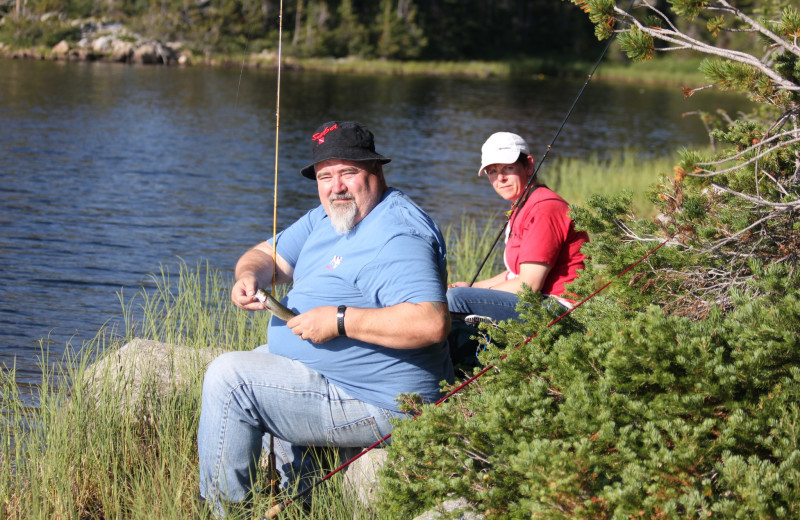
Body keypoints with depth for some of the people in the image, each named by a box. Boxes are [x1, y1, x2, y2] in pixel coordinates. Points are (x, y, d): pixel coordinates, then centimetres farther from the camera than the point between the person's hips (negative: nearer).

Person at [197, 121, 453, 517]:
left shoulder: (398, 235, -23)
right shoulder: (327, 217, 10)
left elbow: (432, 323, -35)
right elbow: (267, 256, 15)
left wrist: (340, 320, -30)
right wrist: (250, 276, -11)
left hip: (375, 407, -11)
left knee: (230, 377, -14)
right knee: (257, 362, 32)